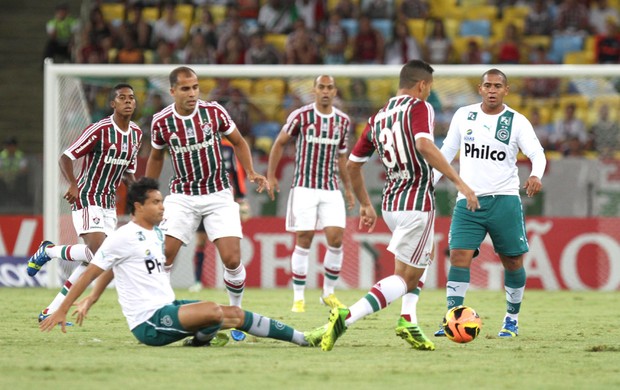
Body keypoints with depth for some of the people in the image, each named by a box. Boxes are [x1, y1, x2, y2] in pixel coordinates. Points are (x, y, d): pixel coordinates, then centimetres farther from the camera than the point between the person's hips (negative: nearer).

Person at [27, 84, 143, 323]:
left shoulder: (136, 134, 9)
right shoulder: (99, 130, -15)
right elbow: (66, 157, -14)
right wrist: (73, 184, -27)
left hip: (109, 202, 8)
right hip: (87, 198, -8)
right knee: (97, 251, -24)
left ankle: (51, 311, 7)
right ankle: (47, 251, 3)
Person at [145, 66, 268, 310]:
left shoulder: (214, 111, -8)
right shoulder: (161, 122, -7)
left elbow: (238, 142, 8)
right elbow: (156, 157, 13)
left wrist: (251, 173, -5)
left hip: (218, 195, 0)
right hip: (182, 196, 0)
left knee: (232, 259, -10)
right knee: (162, 256, -14)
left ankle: (236, 310, 13)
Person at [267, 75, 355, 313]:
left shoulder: (343, 121, 7)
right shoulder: (300, 116, -5)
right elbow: (280, 143, 5)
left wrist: (348, 187, 19)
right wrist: (270, 175, 1)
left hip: (331, 189, 3)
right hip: (304, 186, -3)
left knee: (336, 238, -7)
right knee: (304, 241, -5)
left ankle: (329, 293, 8)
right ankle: (299, 298, 3)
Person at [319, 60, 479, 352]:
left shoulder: (378, 118, 12)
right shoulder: (419, 108, -7)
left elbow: (352, 164, 17)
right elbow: (424, 145, -27)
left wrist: (365, 205, 29)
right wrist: (459, 182, -28)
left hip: (390, 204, 7)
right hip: (417, 203, -7)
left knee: (417, 265, 28)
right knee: (405, 278, -4)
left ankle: (408, 320, 9)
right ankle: (346, 317, -22)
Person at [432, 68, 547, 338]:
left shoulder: (517, 122, -1)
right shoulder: (463, 116, 7)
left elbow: (537, 153, -9)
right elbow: (447, 151, 16)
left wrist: (536, 175, -30)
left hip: (504, 201, -1)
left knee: (512, 262, 4)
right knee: (459, 257, -12)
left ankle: (512, 318, 23)